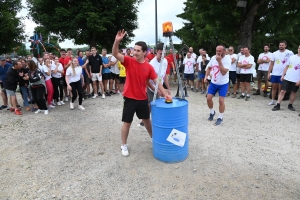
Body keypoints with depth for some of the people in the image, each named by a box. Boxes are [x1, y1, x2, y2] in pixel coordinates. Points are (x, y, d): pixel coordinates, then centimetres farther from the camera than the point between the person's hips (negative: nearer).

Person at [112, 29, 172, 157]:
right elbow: (115, 54, -21)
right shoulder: (129, 61, -8)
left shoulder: (149, 67, -2)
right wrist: (117, 41, -37)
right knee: (127, 122, 6)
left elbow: (156, 81, 0)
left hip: (143, 99, 3)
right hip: (130, 98, -2)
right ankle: (124, 145, 24)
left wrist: (165, 94, -7)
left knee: (146, 119, 21)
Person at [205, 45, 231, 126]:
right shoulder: (213, 57, -3)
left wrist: (219, 61, -31)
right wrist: (206, 76, -2)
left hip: (223, 84, -5)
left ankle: (220, 118, 11)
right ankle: (212, 112, 28)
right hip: (213, 82, 5)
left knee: (221, 100, -8)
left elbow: (224, 72, -29)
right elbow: (209, 68, 13)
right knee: (208, 98, 1)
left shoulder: (227, 59, -18)